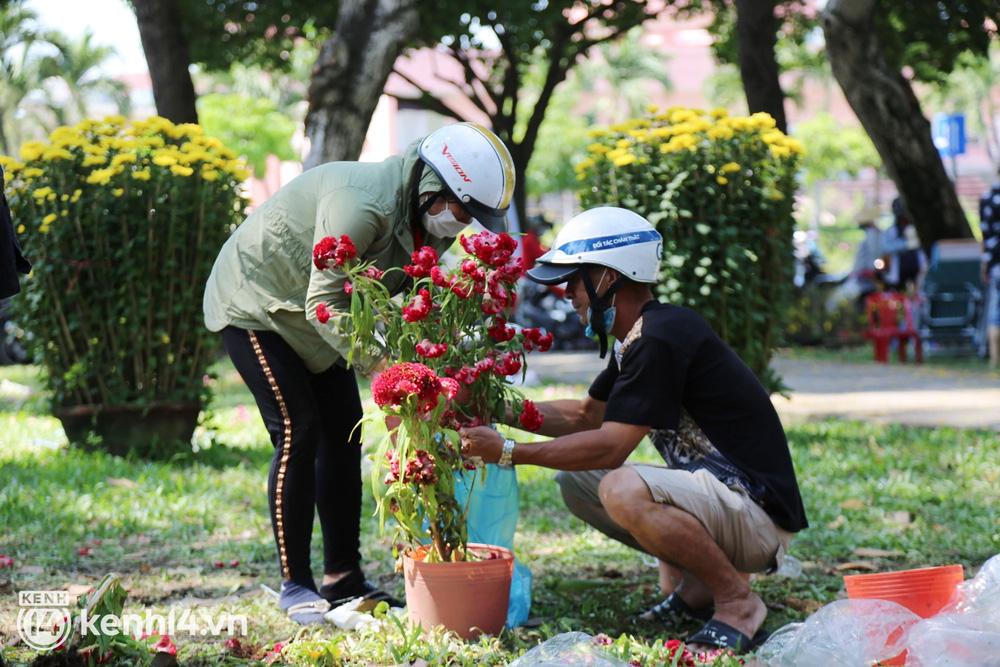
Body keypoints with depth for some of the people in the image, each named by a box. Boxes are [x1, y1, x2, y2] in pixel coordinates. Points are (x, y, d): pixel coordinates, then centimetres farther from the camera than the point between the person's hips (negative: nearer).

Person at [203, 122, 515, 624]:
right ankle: (295, 585, -5)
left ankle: (342, 577, 11)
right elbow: (326, 305, -35)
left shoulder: (425, 222, -6)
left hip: (307, 314, 9)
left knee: (343, 433, 4)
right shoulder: (363, 204, -36)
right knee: (298, 433, -13)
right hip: (253, 304, -9)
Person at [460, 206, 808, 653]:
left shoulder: (661, 339, -20)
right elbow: (585, 416, 22)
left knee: (623, 491, -33)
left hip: (761, 514, -10)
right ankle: (700, 586, 12)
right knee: (576, 482, 12)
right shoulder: (639, 337, 11)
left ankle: (737, 603, -14)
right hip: (713, 493, 10)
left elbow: (610, 447, -22)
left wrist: (507, 452, -16)